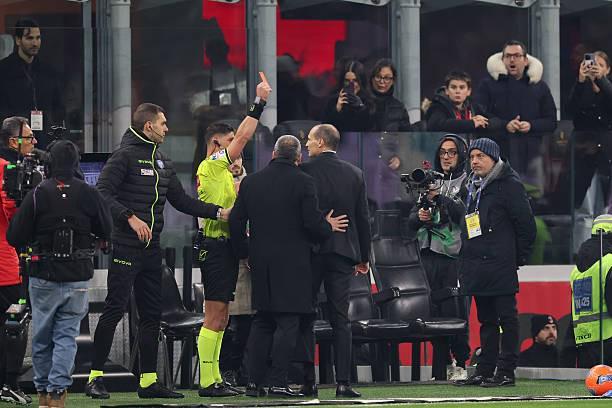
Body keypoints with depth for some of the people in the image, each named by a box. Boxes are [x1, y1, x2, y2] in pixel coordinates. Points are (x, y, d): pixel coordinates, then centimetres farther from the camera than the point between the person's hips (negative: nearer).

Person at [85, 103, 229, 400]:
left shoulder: (163, 162, 17)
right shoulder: (125, 155, -8)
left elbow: (181, 200, 21)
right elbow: (103, 193, -17)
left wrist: (218, 212, 13)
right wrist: (130, 217, -27)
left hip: (151, 249, 8)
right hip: (125, 246, -8)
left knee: (152, 314, 8)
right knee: (115, 309, -10)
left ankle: (148, 381, 13)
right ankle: (95, 378, -7)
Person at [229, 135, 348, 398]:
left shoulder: (250, 182, 6)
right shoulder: (303, 182, -8)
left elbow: (236, 222, 7)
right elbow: (312, 222, -13)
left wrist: (244, 252, 20)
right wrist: (328, 227, 8)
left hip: (261, 262, 5)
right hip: (293, 263, -5)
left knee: (262, 322, 13)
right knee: (287, 323, -3)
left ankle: (254, 381, 10)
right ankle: (277, 382, -9)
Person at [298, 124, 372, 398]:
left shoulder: (303, 171, -6)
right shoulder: (355, 174, 5)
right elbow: (362, 218, 8)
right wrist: (364, 258, 16)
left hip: (309, 251, -3)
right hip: (343, 252, 3)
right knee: (340, 319, 3)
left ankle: (308, 382, -1)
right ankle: (343, 383, -3)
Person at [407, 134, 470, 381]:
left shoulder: (467, 182, 3)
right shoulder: (431, 180, 19)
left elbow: (464, 212, -13)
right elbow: (411, 220, 19)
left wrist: (439, 198, -22)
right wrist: (419, 216, -3)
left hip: (455, 255, -5)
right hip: (430, 254, 5)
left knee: (453, 312, -9)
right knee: (434, 313, 1)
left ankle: (461, 364, 1)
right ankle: (438, 371, 2)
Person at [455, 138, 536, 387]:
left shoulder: (509, 186, -7)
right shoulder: (473, 187, 18)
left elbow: (526, 225, -9)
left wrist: (518, 258, -6)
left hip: (500, 268, -8)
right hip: (477, 268, 9)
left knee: (506, 318, -5)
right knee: (486, 320, 12)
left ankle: (506, 372, -5)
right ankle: (485, 371, 15)